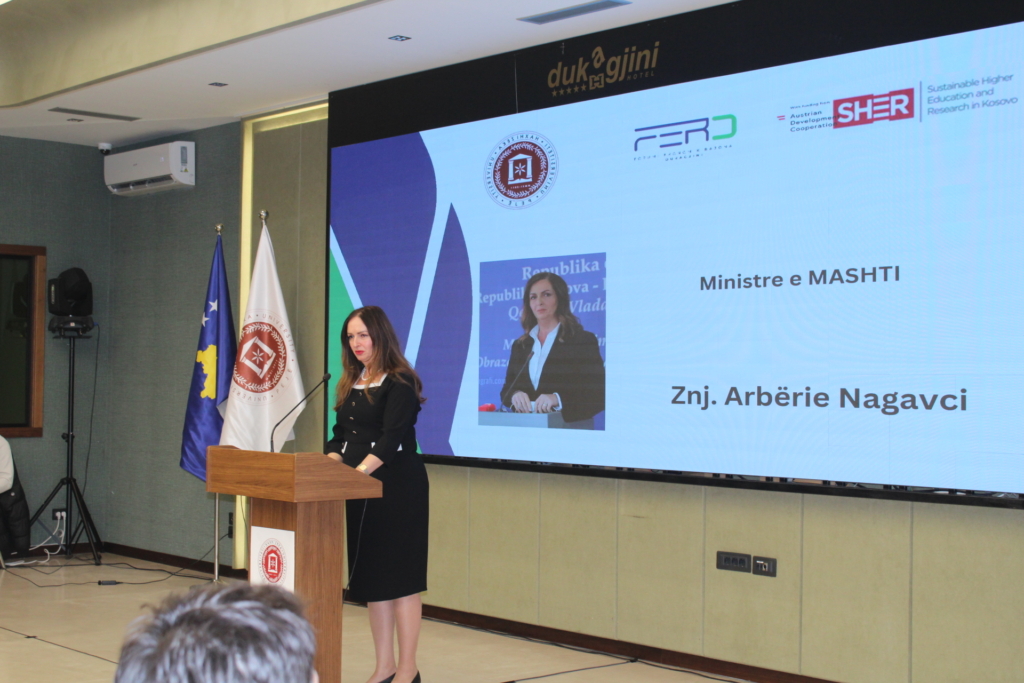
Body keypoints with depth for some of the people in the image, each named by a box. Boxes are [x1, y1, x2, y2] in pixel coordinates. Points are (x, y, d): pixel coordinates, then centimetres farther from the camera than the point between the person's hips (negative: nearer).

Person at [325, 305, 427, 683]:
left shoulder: (400, 383, -9)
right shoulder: (350, 384, 14)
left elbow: (390, 439, -18)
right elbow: (339, 437, 14)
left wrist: (356, 473, -28)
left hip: (397, 488, -8)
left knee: (399, 578, -2)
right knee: (369, 577, 10)